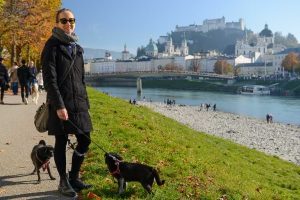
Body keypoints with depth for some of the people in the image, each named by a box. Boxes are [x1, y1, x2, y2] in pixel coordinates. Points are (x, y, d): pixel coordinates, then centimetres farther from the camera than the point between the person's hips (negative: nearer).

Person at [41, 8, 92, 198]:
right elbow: (49, 78, -13)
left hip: (79, 103, 7)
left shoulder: (77, 47, 16)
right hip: (60, 104, -6)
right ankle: (64, 182, 18)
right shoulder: (52, 45, -4)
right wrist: (59, 105, -19)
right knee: (61, 142, 3)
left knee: (85, 141, 7)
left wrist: (86, 102, 14)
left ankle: (74, 177, 24)